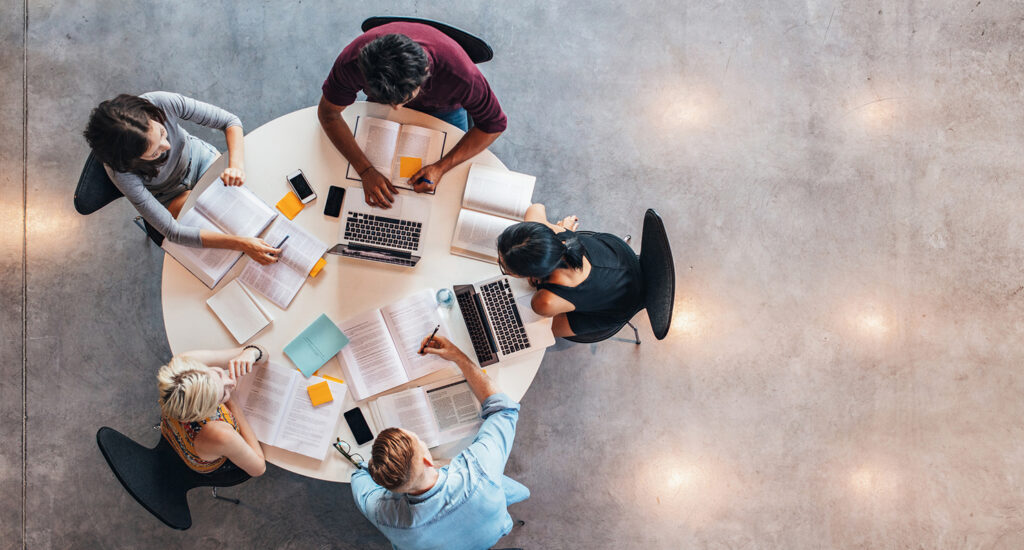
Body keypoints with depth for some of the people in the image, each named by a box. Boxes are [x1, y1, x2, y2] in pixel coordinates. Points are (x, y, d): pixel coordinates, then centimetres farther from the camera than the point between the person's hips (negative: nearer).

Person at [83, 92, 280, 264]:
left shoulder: (163, 103, -36)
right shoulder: (121, 171, -39)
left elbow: (230, 121, -23)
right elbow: (172, 232, -36)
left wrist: (236, 164, -43)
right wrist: (241, 243, -45)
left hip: (199, 156, 3)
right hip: (171, 196, -2)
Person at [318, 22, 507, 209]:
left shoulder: (458, 72, -47)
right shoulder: (352, 62, -42)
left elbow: (494, 124, -30)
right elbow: (328, 112, -26)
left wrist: (441, 167, -39)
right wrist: (366, 171, -37)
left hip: (443, 109, -1)